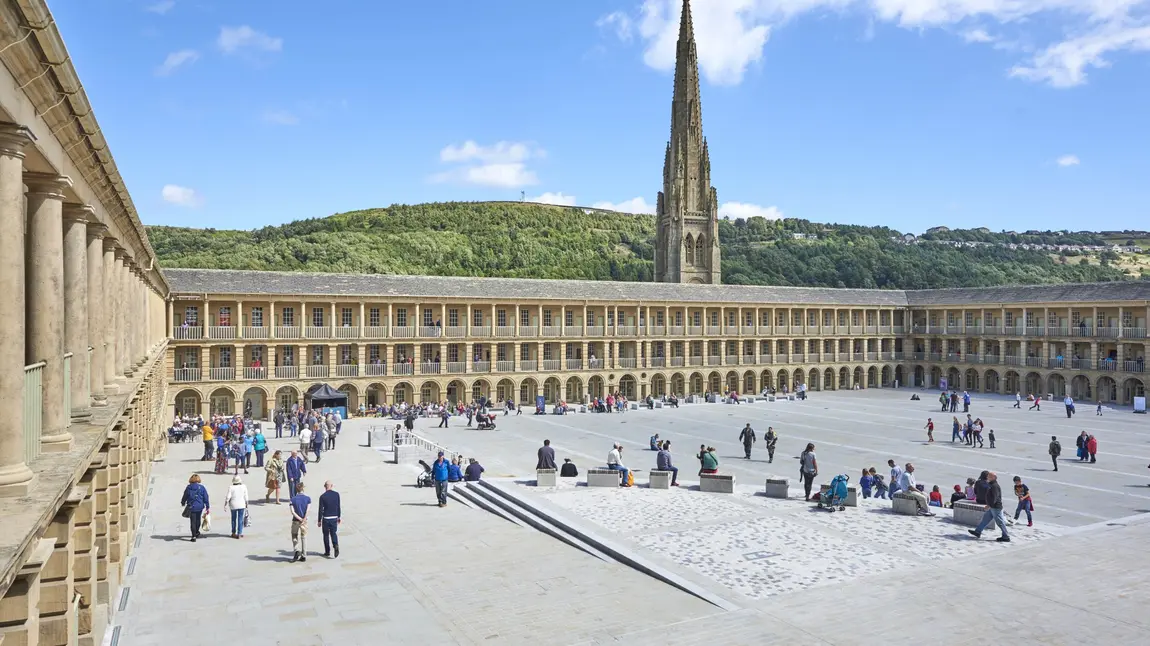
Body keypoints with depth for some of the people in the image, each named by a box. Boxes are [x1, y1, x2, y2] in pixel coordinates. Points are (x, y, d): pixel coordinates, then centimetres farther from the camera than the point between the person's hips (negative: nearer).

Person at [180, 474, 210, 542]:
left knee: (193, 522, 4)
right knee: (198, 520, 21)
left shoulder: (188, 488, -7)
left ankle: (194, 536, 0)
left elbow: (184, 496, 6)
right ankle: (197, 533, 36)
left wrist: (183, 503, 27)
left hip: (191, 507, -1)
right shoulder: (202, 488, -7)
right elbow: (206, 498, -5)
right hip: (199, 507, 1)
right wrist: (208, 507, 2)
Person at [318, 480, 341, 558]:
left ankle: (327, 552, 19)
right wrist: (339, 517, 15)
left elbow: (321, 509, -10)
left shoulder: (322, 496, -12)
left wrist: (319, 521, -1)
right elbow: (338, 507, 4)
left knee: (326, 535, 12)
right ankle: (336, 545, -10)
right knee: (334, 533, 16)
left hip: (326, 518, -2)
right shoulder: (336, 494, -3)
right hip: (334, 517, 3)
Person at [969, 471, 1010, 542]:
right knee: (985, 519, 12)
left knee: (1000, 522, -2)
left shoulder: (995, 486, -20)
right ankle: (977, 532, 16)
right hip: (992, 507, 11)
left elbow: (994, 497, -25)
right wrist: (989, 504, 22)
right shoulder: (992, 485, 13)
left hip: (996, 507, -11)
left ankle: (1006, 537, 6)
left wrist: (989, 505, -22)